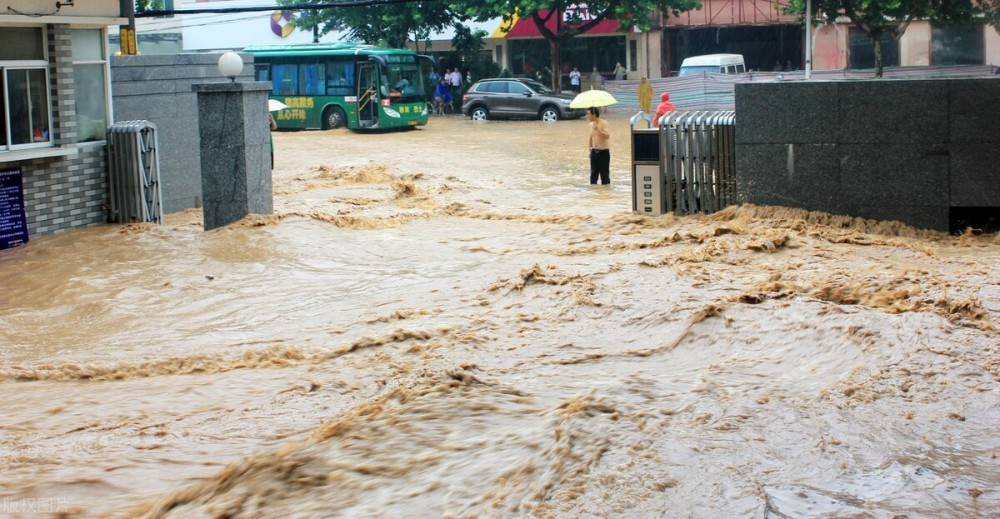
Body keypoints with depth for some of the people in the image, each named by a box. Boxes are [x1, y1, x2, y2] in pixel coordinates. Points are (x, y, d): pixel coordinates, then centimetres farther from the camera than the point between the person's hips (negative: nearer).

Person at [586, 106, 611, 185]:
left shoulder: (603, 123, -12)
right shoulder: (591, 124, 7)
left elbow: (607, 136, -25)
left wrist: (598, 129, -31)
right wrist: (590, 149, 18)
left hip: (603, 152, -6)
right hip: (594, 152, 6)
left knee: (604, 173, -1)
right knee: (593, 173, 7)